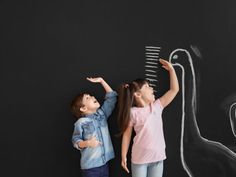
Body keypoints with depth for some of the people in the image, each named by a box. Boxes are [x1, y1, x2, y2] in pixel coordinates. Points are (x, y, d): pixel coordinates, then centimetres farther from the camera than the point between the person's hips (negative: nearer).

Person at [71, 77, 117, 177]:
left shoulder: (102, 113, 5)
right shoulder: (81, 122, -9)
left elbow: (111, 97, 9)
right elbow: (75, 141, -7)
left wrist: (101, 81, 6)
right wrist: (87, 143, -27)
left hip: (104, 162, 5)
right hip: (90, 165, -5)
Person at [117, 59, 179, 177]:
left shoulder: (157, 106, 3)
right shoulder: (132, 112, -9)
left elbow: (174, 89, 4)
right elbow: (126, 135, -4)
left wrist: (171, 69, 5)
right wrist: (123, 157, -3)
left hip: (157, 157, 4)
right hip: (139, 158, -4)